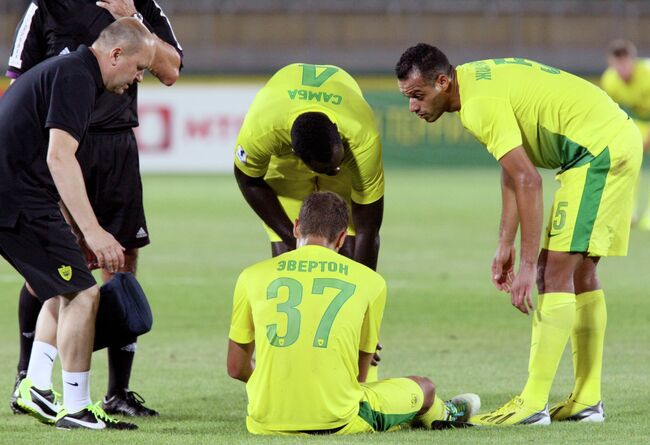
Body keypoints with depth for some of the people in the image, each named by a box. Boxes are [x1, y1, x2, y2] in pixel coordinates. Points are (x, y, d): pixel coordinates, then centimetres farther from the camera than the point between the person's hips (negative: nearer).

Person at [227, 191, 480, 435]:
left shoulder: (252, 276, 5)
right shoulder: (371, 281, 5)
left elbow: (236, 368, 14)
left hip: (266, 425, 2)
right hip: (338, 423, -2)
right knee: (424, 388, 26)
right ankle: (445, 415, 61)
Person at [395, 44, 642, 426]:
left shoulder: (480, 104, -20)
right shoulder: (477, 79, 11)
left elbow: (528, 180, -25)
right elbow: (514, 172, 16)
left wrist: (528, 265, -25)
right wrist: (505, 246, 13)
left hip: (600, 147, -11)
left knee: (556, 271, -13)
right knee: (580, 271, 13)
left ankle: (533, 404, -15)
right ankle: (588, 400, 15)